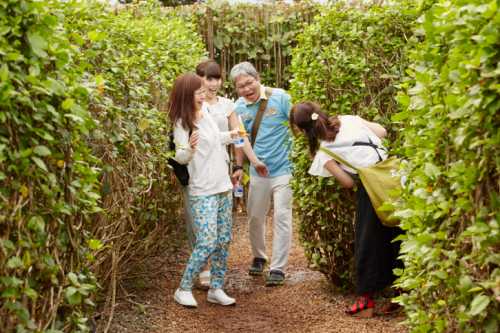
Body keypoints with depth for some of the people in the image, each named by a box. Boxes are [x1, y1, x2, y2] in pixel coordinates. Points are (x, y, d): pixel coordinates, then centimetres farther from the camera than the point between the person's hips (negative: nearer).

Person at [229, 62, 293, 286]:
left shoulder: (280, 98, -11)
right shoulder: (239, 108, 1)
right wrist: (238, 166, 8)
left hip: (283, 168, -4)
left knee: (281, 217, -6)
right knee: (255, 217, 12)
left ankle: (278, 268, 0)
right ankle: (258, 257, 36)